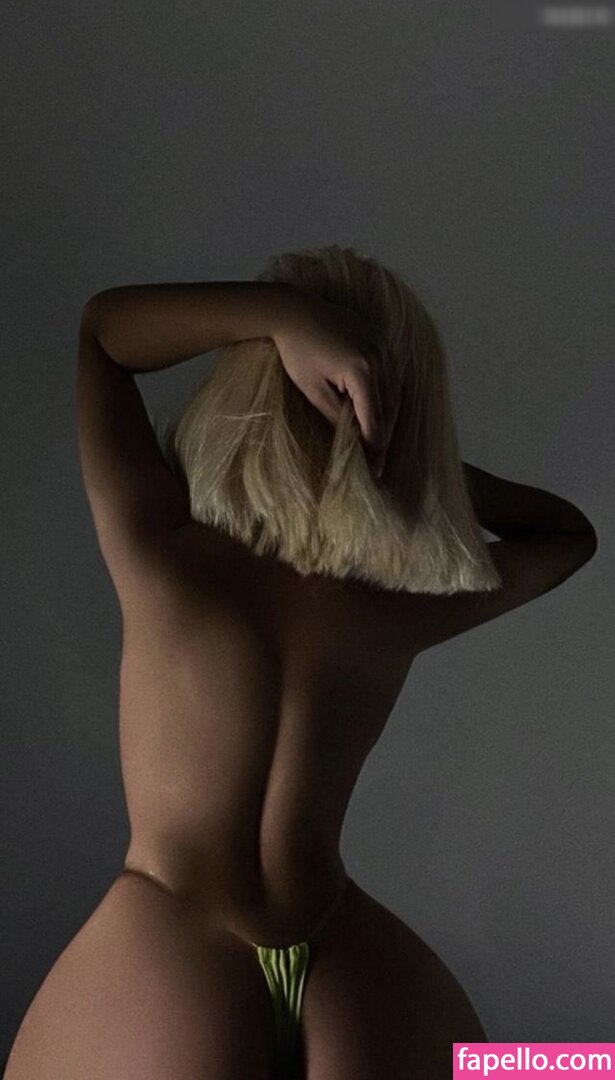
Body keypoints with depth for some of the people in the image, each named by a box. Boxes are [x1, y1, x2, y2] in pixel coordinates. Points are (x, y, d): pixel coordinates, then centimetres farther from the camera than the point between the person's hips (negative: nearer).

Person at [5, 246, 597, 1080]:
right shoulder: (407, 605, -6)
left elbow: (103, 324, 0)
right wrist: (422, 457, 6)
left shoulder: (160, 550, -13)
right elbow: (570, 533, 14)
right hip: (360, 989, 2)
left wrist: (282, 315, -14)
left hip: (164, 961, -1)